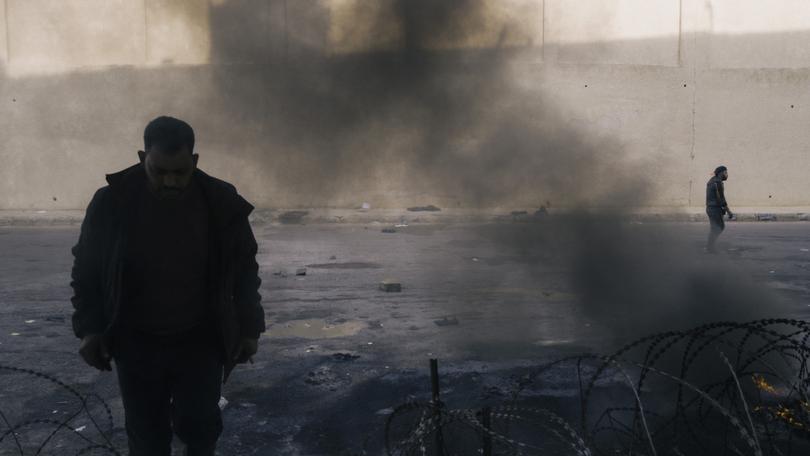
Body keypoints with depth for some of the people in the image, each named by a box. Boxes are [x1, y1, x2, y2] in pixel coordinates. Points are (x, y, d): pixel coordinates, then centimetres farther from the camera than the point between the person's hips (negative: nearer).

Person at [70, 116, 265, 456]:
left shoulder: (222, 203, -11)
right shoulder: (111, 202, -11)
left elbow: (245, 270, 0)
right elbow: (86, 270, 2)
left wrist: (249, 329, 1)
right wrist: (89, 328, -4)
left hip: (201, 341, 0)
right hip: (136, 344, 1)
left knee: (198, 423, 5)